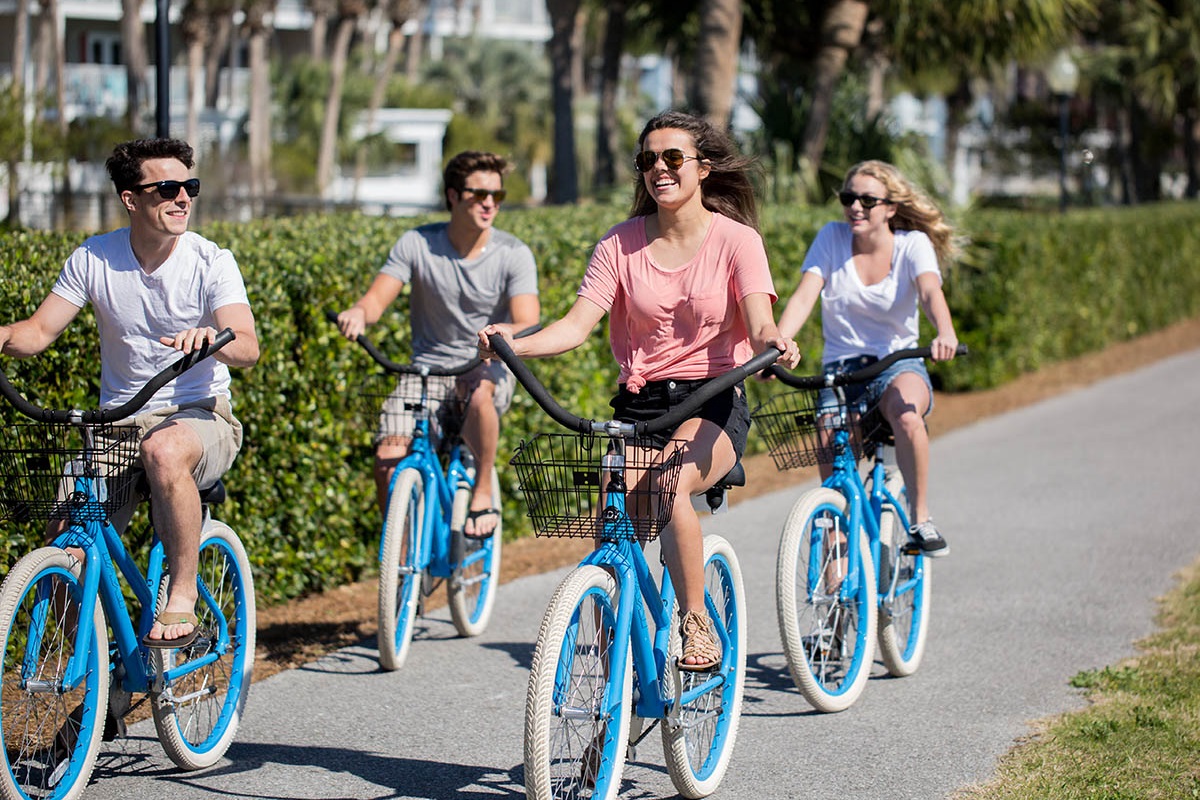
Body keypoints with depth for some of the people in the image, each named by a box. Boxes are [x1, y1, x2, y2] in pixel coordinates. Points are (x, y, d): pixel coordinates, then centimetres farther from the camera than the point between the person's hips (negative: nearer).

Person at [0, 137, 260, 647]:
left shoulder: (210, 262, -7)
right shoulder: (93, 259, 0)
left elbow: (247, 348, -20)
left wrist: (211, 339, -44)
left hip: (200, 417, -2)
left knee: (164, 449, -40)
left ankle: (182, 599, -27)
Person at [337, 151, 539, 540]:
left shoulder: (513, 254, -8)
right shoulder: (418, 244, -5)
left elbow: (528, 324, -20)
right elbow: (377, 298, -12)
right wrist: (358, 312, -37)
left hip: (488, 367, -1)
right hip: (427, 367, 1)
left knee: (479, 394, -38)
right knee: (388, 456, -20)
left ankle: (483, 495, -16)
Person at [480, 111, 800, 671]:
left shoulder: (736, 240, -2)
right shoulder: (621, 244, 4)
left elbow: (759, 324, -16)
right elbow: (577, 325, -6)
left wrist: (774, 343, -41)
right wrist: (515, 345, -26)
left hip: (713, 403, -3)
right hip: (638, 403, 3)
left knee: (667, 485, -34)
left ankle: (696, 621, -17)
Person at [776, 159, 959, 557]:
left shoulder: (913, 244, -4)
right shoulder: (832, 238, -1)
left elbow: (930, 292, -24)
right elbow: (803, 298, -13)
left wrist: (945, 334, -47)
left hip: (897, 364, -2)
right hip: (840, 368, 2)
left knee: (906, 414, -36)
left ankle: (920, 519, -19)